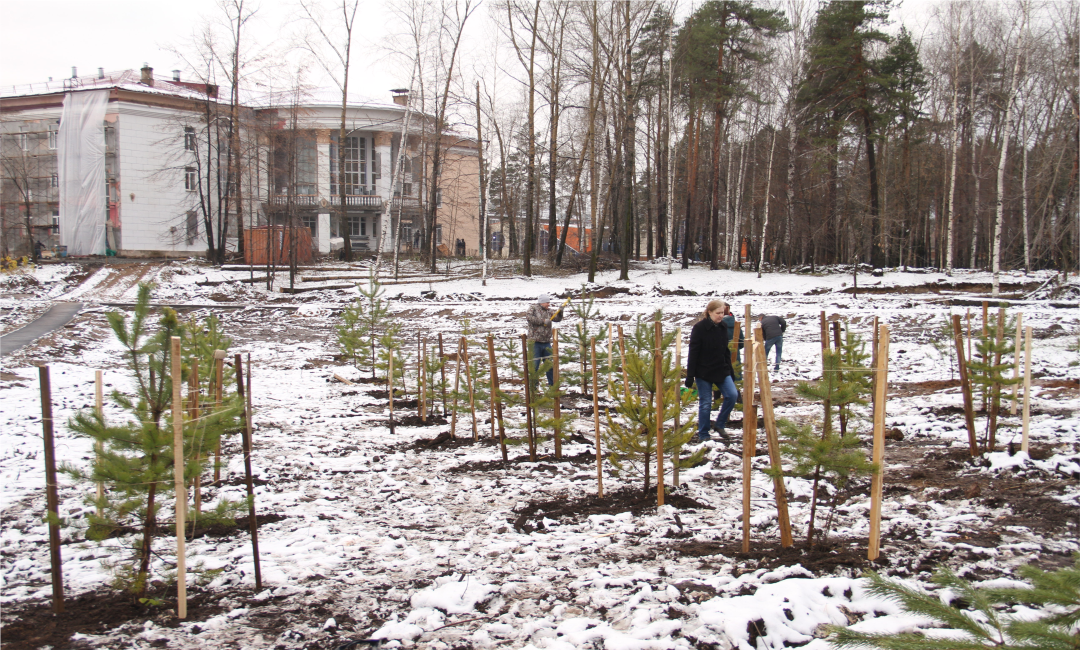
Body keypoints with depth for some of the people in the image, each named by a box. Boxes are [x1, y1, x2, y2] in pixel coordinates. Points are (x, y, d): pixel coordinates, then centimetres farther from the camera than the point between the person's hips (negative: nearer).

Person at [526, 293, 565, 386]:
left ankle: (552, 384, 18)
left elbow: (557, 318, 6)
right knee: (534, 365, -2)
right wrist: (543, 321, -17)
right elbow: (528, 317, -16)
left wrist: (560, 312, -15)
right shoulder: (533, 308, 0)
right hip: (535, 342, -5)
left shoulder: (549, 311, 14)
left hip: (546, 343, 5)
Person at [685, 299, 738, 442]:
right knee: (705, 403, 0)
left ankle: (720, 425, 9)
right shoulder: (699, 328, -11)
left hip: (721, 370, 5)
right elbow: (693, 353, -12)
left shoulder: (722, 328, 7)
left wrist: (730, 372, 17)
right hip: (703, 372, -5)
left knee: (733, 395, -9)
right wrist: (690, 376, -15)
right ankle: (703, 435, 13)